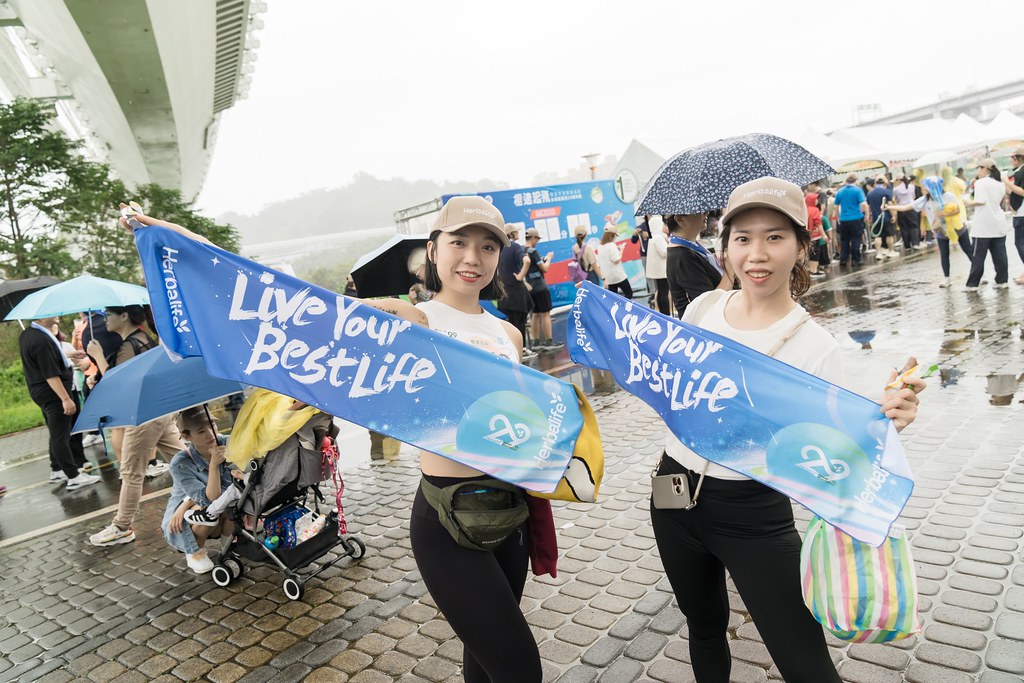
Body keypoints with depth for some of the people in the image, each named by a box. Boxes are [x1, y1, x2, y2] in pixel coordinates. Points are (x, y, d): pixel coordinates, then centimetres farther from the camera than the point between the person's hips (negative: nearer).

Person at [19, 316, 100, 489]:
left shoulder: (27, 334, 7)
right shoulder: (42, 340, -24)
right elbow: (51, 375, -26)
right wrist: (66, 399, -24)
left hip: (40, 392, 10)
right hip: (53, 393, -10)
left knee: (56, 434, 20)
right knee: (61, 436, -6)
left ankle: (57, 470, 30)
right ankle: (74, 476, -2)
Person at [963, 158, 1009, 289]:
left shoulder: (980, 182, -8)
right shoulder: (1000, 184, 14)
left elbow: (980, 201, -17)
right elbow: (1001, 202, 17)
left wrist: (969, 202, 0)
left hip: (983, 226, -6)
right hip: (999, 225, 6)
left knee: (978, 256, -2)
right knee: (1000, 255, 9)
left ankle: (973, 284, 1)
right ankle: (1003, 281, 10)